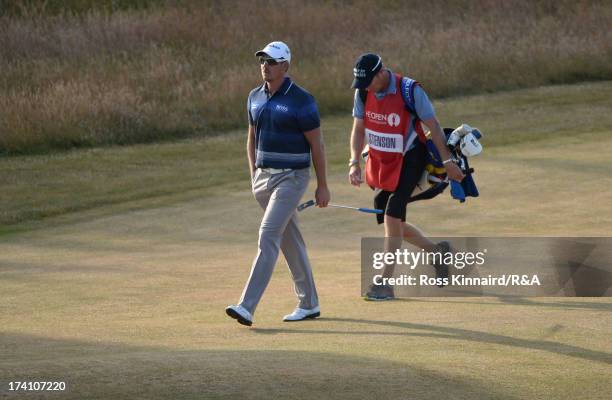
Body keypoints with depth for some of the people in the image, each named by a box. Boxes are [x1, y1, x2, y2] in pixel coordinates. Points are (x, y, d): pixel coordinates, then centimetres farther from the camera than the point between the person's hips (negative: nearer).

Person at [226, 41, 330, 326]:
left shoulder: (301, 100, -13)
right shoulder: (255, 97, 8)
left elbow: (317, 144, -9)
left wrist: (322, 185, -7)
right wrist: (253, 175, 10)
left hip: (292, 177, -7)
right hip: (264, 175, 7)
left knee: (268, 237, -16)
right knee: (290, 240, 14)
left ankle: (247, 307, -23)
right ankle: (309, 304, 24)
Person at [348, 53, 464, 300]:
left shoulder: (409, 91, -21)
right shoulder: (363, 92, -5)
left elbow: (433, 126, -13)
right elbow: (358, 129, 5)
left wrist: (447, 161, -11)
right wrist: (354, 163, -6)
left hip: (408, 161, -6)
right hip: (379, 163, 6)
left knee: (392, 217, -17)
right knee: (390, 222, 9)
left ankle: (386, 283, -13)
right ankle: (437, 251, 32)